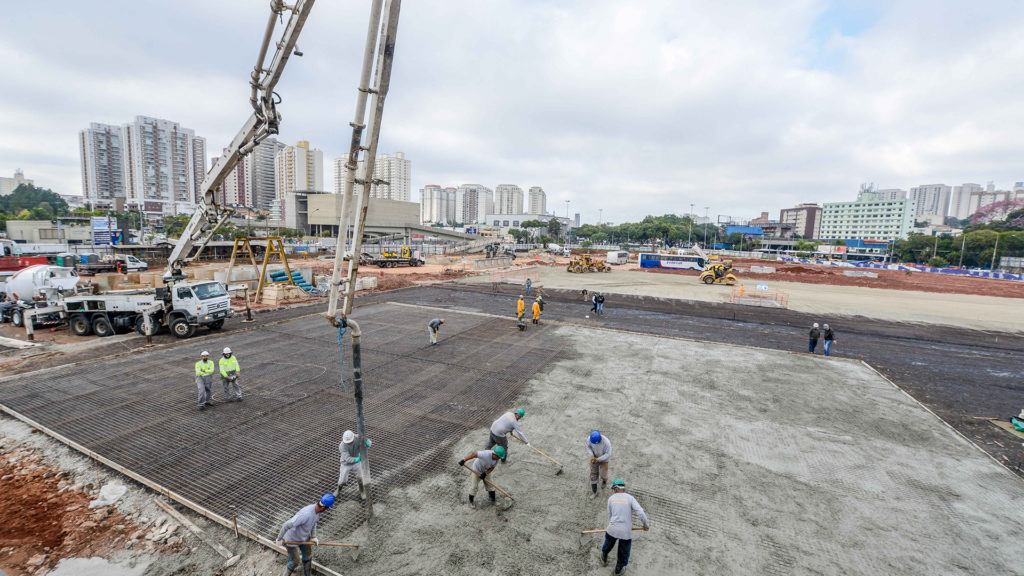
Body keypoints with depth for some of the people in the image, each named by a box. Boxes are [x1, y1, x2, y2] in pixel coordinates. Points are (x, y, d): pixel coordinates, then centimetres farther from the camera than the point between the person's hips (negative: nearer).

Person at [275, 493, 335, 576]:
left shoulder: (318, 510, -17)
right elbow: (287, 525, -38)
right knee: (294, 561, 9)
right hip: (292, 540, -7)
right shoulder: (306, 514, -44)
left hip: (304, 537, 7)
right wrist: (279, 539, -23)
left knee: (308, 556, 21)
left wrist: (313, 536, -3)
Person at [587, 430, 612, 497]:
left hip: (603, 459, -2)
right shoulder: (590, 439, -29)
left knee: (603, 474, 12)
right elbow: (588, 446, -8)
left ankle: (604, 480, 50)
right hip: (594, 458, 2)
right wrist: (591, 456, -22)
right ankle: (594, 491, 28)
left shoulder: (606, 442, -39)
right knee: (593, 474, 9)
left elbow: (608, 454, -26)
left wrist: (598, 459, -30)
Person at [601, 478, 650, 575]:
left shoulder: (611, 498, 3)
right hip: (626, 531, -1)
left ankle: (604, 560, 51)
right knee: (624, 552, 23)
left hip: (613, 529, 2)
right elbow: (641, 512, -13)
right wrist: (646, 525, 1)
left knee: (608, 544, 30)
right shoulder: (630, 498, -2)